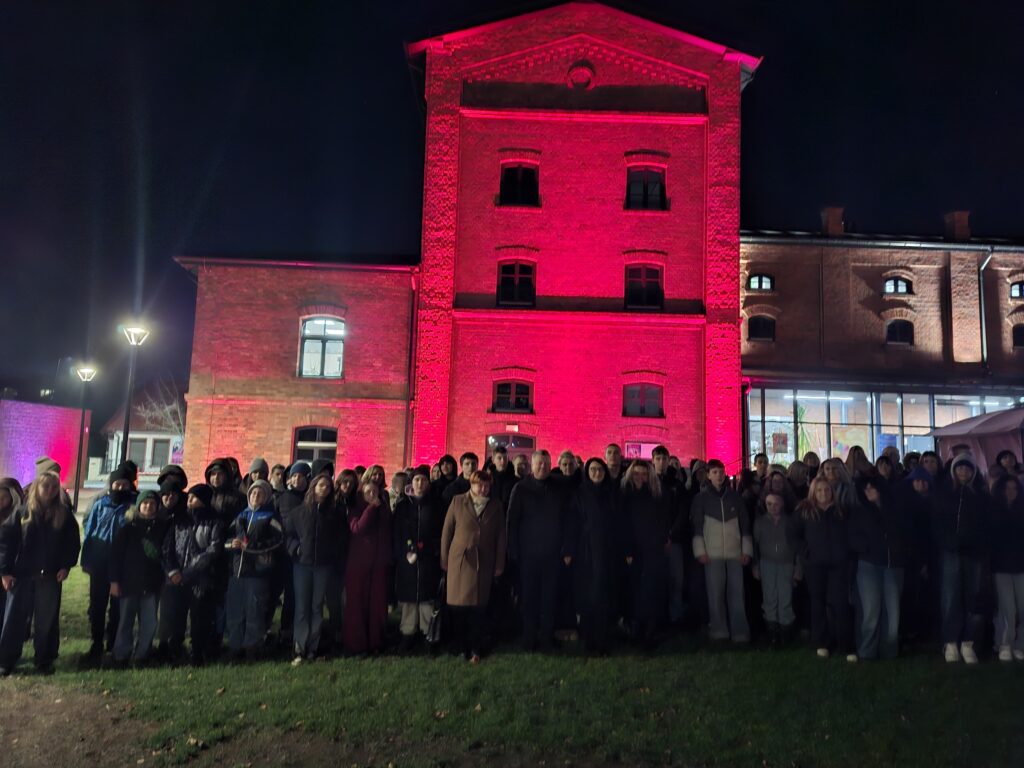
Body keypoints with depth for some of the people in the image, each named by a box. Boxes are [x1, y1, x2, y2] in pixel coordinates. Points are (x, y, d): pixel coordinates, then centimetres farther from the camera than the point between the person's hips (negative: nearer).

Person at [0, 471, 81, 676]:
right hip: (22, 575, 0)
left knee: (47, 622, 7)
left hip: (50, 577, 0)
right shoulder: (23, 512, -1)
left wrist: (66, 566, -7)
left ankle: (45, 661, 18)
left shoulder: (64, 514, 1)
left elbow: (73, 542, 4)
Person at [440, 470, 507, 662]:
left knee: (478, 607, 1)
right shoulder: (458, 502, 1)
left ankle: (476, 650, 11)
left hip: (484, 563, 1)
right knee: (458, 606, 2)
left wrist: (499, 565, 3)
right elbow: (447, 531, 3)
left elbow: (501, 537, 6)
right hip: (459, 561, 0)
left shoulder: (495, 506, 5)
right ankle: (461, 647, 16)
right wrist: (444, 559, 1)